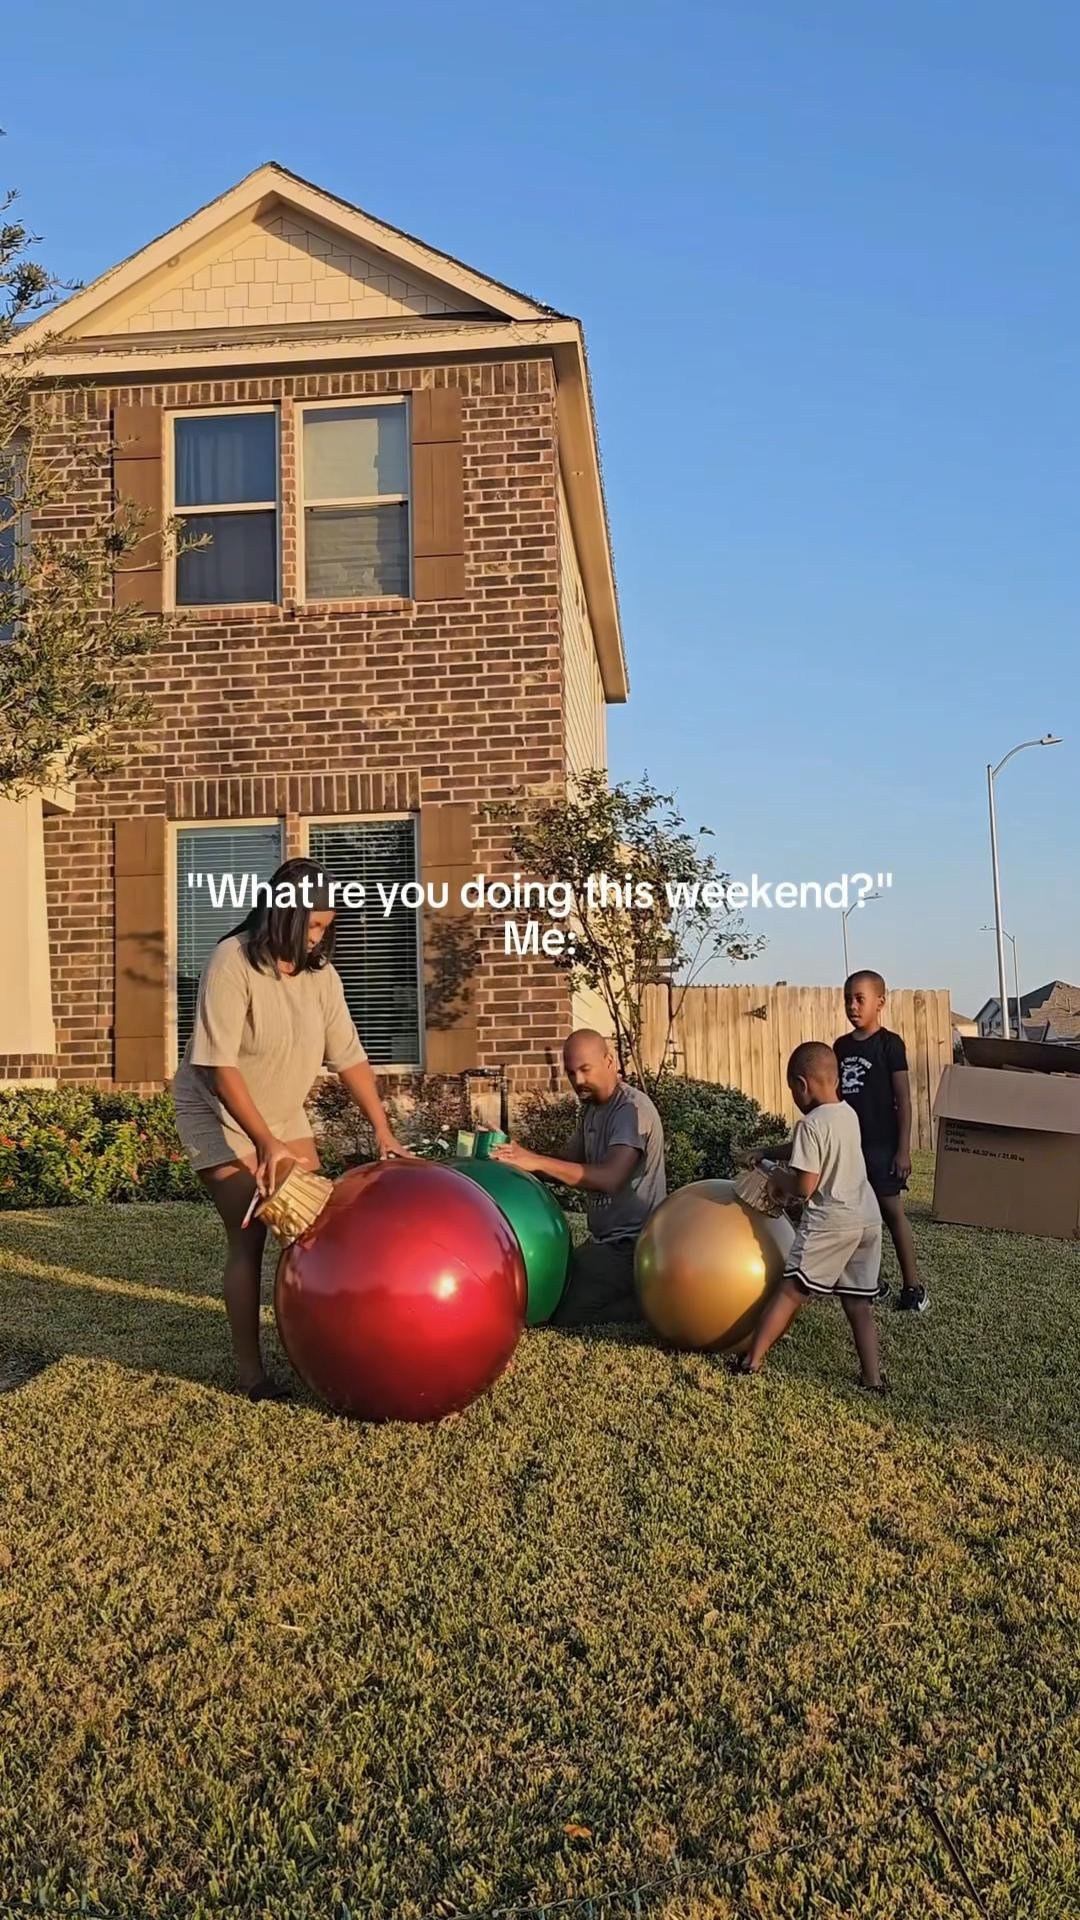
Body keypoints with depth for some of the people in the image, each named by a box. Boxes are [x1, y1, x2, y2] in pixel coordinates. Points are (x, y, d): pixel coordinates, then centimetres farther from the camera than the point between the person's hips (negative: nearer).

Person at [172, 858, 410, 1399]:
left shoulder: (319, 972, -7)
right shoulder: (231, 963, -26)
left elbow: (349, 1057, -5)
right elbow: (220, 1067, -29)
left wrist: (383, 1130, -10)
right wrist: (265, 1143, -32)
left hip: (285, 1114, 6)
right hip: (219, 1115, -6)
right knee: (249, 1237, -8)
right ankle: (249, 1368, 4)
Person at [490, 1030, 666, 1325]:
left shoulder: (632, 1109, -17)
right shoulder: (592, 1108, 13)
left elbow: (610, 1178, -31)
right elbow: (569, 1165, 8)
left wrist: (536, 1162, -33)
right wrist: (519, 1158, -10)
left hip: (631, 1245, -10)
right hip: (604, 1240, 10)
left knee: (564, 1314, -18)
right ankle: (645, 1296, 13)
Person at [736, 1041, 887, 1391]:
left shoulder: (811, 1124, -15)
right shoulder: (849, 1114, 9)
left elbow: (804, 1186, -17)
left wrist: (779, 1179, 2)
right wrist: (769, 1152, 22)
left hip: (830, 1221, -7)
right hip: (867, 1217, 7)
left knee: (790, 1290, 1)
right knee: (859, 1303, 12)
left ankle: (751, 1360, 6)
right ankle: (873, 1377, 10)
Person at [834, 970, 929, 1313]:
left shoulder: (889, 1044, -8)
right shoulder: (841, 1046, 9)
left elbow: (903, 1099, -9)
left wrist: (903, 1149, -13)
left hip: (882, 1143, -6)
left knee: (892, 1210, -4)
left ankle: (912, 1286, 3)